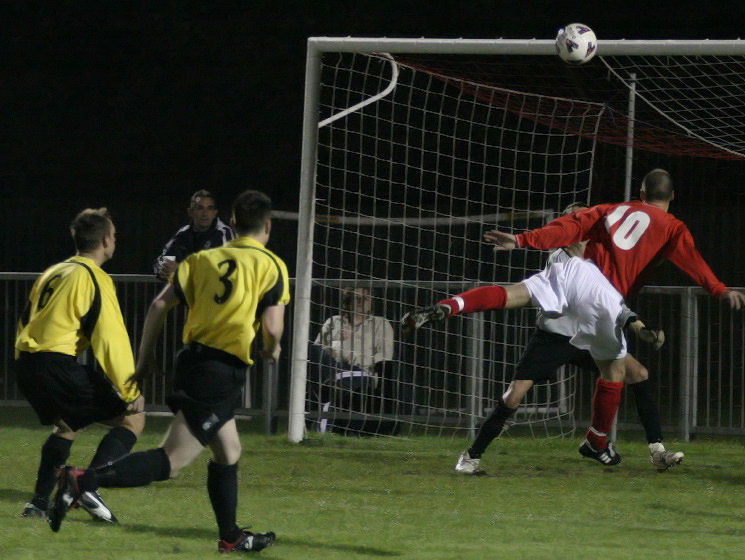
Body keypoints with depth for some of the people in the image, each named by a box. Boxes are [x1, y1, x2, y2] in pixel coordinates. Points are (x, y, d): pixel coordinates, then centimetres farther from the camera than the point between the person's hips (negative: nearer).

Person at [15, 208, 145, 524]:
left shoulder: (52, 273, 21)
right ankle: (88, 487, -14)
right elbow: (111, 340, -11)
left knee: (67, 425, 31)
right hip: (59, 365, -8)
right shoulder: (94, 279, -5)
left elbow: (25, 322, 24)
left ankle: (39, 501, 21)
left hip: (26, 363, 8)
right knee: (132, 419, 0)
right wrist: (131, 390, -9)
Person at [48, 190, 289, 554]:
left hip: (191, 358, 7)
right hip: (225, 371, -7)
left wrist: (145, 358, 15)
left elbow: (160, 306, 6)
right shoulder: (271, 266, -2)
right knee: (170, 462, -12)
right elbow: (272, 327, -11)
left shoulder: (203, 259, 13)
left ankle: (231, 537, 33)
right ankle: (83, 481, -28)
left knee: (229, 452, 25)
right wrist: (271, 349, 12)